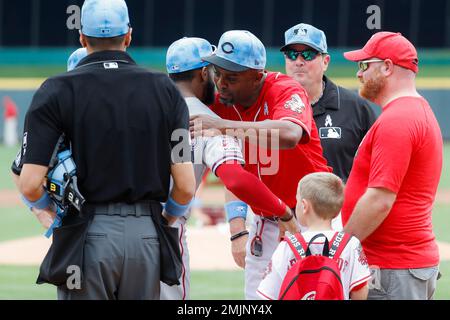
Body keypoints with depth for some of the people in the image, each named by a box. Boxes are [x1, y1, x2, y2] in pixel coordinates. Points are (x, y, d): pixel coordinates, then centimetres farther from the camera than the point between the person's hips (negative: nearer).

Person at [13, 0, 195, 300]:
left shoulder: (57, 90, -4)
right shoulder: (165, 89, 3)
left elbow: (30, 183, -12)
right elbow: (186, 185, -2)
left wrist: (51, 209, 10)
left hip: (87, 236, -2)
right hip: (147, 235, 2)